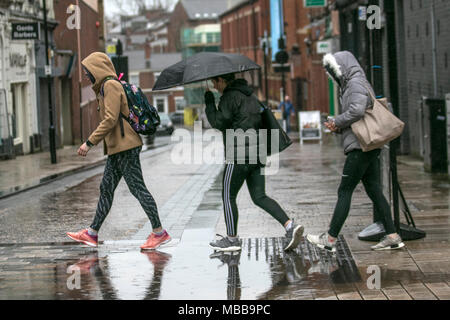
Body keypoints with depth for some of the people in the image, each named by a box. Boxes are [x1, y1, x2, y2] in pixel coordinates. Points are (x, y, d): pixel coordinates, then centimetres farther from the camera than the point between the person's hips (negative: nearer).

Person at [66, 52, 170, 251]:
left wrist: (90, 142, -18)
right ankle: (92, 234, 16)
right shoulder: (106, 87, 19)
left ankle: (159, 232, -4)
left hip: (125, 147, -10)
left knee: (137, 188, -8)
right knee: (106, 189, 11)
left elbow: (110, 119, -20)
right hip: (117, 148, 10)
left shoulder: (111, 85, -12)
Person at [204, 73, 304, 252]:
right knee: (259, 197, 8)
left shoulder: (230, 96, -9)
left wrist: (209, 104, -2)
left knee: (228, 196, 5)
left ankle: (232, 239, 10)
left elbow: (219, 123, -14)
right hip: (258, 152, 8)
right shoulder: (250, 95, 19)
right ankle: (290, 226, -7)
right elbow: (259, 120, 23)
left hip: (239, 155, -8)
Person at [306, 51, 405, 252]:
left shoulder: (356, 83, -9)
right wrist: (337, 127, 8)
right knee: (374, 191, 8)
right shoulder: (351, 85, 23)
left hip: (360, 147, -10)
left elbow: (357, 110, -25)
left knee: (345, 191, -7)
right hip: (369, 147, 10)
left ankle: (330, 239, -5)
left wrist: (337, 122, -10)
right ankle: (392, 237, 5)